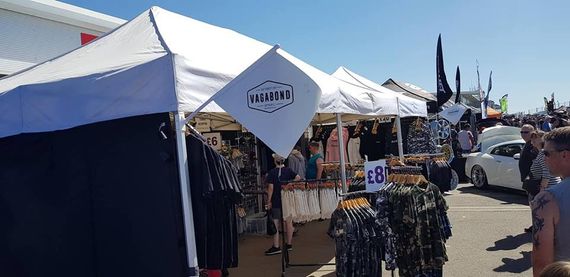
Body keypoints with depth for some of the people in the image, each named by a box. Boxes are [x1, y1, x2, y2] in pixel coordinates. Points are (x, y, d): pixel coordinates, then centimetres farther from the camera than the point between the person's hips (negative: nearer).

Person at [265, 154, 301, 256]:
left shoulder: (272, 173, -8)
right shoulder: (288, 170, 2)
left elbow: (271, 188, -11)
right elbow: (298, 178, -10)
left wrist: (269, 201, -6)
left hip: (276, 201, -4)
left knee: (275, 224, -1)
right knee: (288, 222, 11)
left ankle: (276, 247, -2)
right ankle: (289, 244, 19)